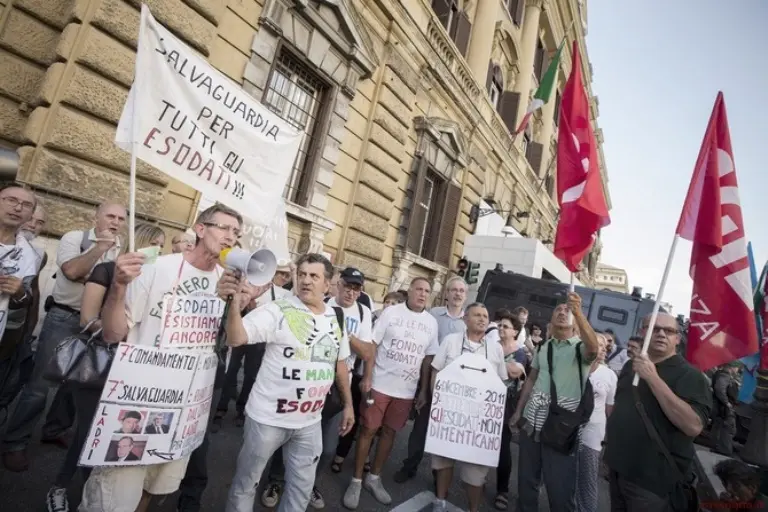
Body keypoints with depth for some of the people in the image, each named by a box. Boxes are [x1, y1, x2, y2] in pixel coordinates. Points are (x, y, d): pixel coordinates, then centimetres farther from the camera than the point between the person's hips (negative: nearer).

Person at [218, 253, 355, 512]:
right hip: (268, 418, -4)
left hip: (310, 422, 5)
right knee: (246, 482, 17)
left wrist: (348, 404, 15)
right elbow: (236, 338, -28)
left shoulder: (336, 319, 1)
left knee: (302, 486, 21)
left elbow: (340, 363, 12)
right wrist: (234, 304, -46)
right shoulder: (278, 311, -16)